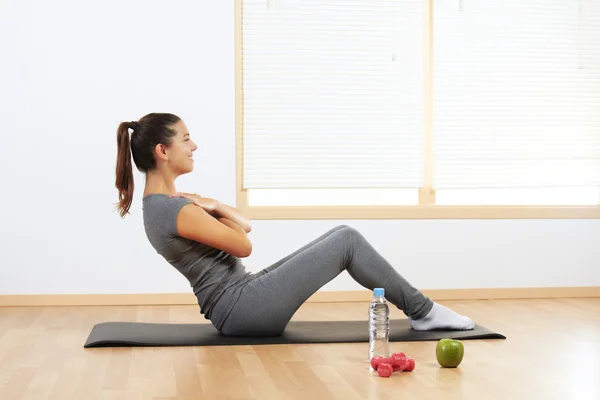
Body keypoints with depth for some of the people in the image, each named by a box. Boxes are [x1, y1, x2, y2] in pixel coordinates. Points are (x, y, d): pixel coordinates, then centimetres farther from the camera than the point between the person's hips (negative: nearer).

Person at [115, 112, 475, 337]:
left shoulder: (162, 204, 12)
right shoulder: (172, 211, -21)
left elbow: (245, 226, 16)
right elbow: (244, 246, -12)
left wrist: (212, 207, -2)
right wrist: (212, 209, 3)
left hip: (240, 301, 10)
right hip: (243, 308, -10)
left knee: (343, 235, 9)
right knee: (348, 241, -8)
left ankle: (419, 309, 17)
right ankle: (424, 312, 7)